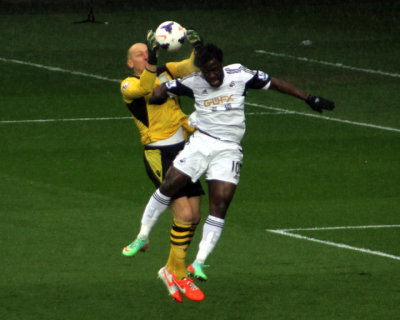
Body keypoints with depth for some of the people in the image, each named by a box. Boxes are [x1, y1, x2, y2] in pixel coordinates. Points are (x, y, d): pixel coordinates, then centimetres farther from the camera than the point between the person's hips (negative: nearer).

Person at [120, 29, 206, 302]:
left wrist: (198, 49, -18)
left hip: (183, 149, 6)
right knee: (184, 213, -16)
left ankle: (171, 269, 23)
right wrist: (152, 62, -39)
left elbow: (191, 67, 1)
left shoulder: (166, 71, 13)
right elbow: (143, 88, -26)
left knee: (194, 216, 7)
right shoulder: (129, 85, -3)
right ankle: (177, 274, -2)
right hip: (158, 154, -6)